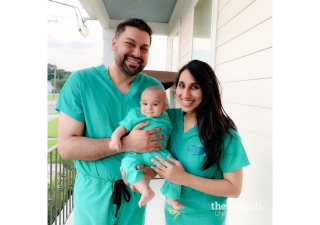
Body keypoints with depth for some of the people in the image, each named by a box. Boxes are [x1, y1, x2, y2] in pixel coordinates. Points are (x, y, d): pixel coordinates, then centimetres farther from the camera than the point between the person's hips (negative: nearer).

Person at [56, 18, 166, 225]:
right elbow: (66, 146, -18)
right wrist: (126, 143, -26)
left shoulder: (155, 88, -7)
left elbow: (163, 137, 1)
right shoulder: (81, 81, -15)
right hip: (93, 190, -2)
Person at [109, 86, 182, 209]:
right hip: (137, 154, -1)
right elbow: (123, 127, 2)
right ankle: (146, 191, -32)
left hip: (160, 154, 2)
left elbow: (169, 136, 18)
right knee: (128, 162, -30)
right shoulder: (135, 114, 4)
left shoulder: (165, 119, 10)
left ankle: (171, 197, 8)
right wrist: (115, 137, -16)